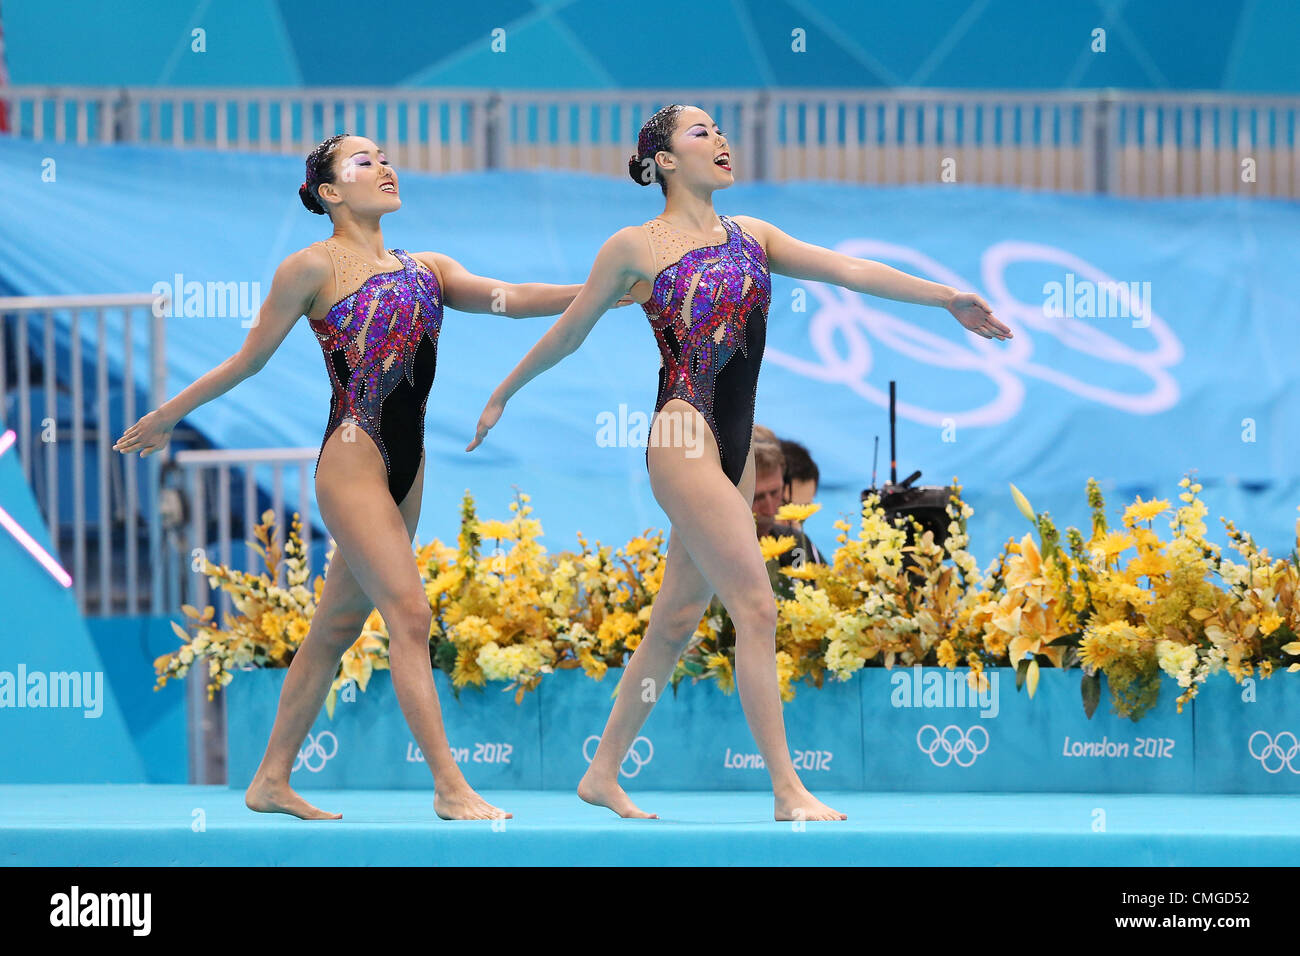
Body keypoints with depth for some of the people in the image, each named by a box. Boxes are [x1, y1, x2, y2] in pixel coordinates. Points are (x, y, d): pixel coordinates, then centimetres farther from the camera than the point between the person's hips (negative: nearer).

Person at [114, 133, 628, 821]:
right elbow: (247, 359, 5)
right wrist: (164, 419, 10)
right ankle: (450, 788, -12)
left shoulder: (426, 269, 14)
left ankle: (271, 782, 18)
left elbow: (505, 298, -1)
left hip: (405, 467, 7)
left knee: (336, 628, 11)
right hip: (353, 457, -7)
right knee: (409, 612, -13)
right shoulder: (315, 267, -4)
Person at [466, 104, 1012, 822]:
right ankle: (787, 791, -11)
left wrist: (944, 297, -5)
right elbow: (566, 333, 11)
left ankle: (603, 774, 21)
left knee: (677, 617, 11)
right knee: (756, 607, -13)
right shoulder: (635, 247, -1)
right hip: (683, 437, -7)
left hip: (733, 447, 7)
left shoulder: (750, 236, 14)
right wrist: (501, 396, 19)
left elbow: (848, 270, 5)